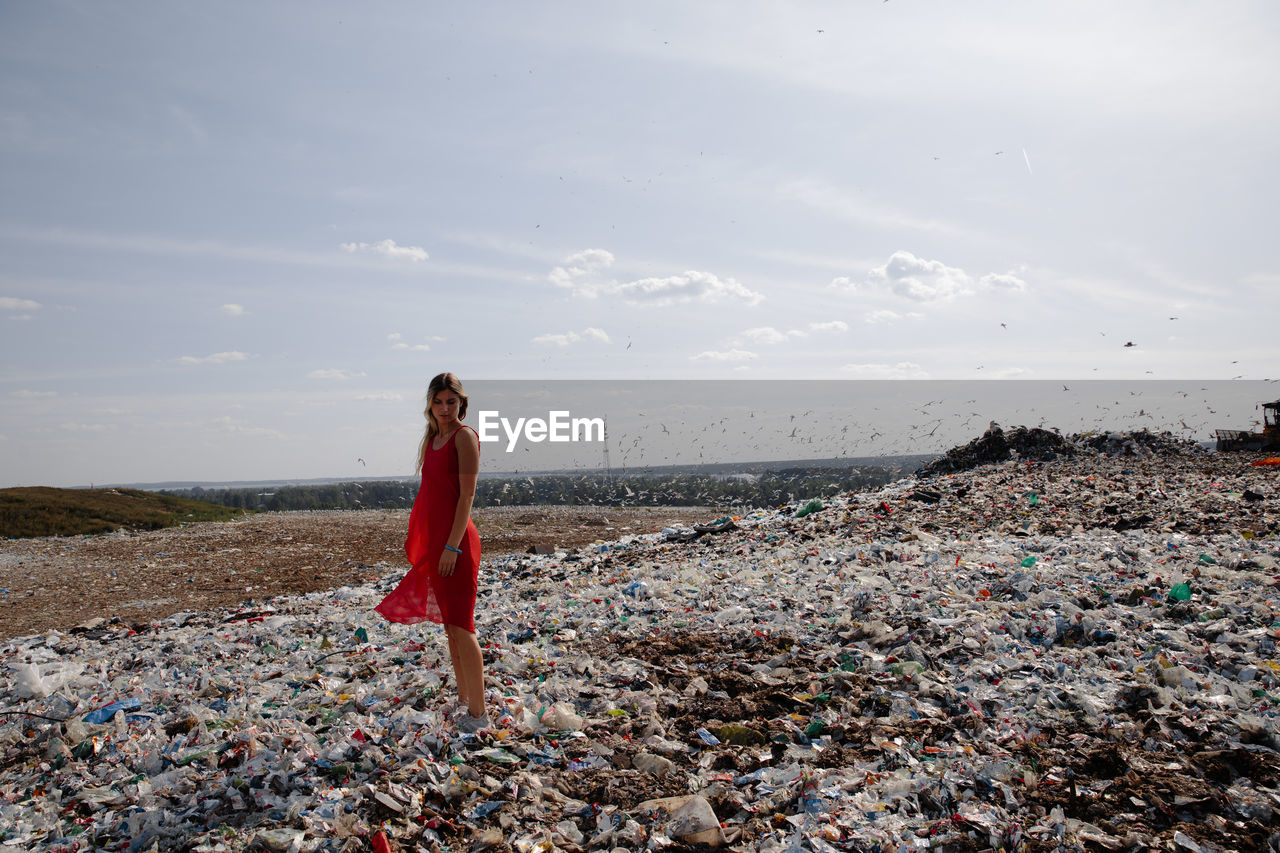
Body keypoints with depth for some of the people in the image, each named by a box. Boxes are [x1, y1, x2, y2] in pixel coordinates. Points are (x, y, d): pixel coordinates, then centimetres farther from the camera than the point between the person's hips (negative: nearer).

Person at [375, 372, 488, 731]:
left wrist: (453, 545, -21)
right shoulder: (432, 439, 15)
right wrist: (419, 541, 17)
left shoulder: (464, 436, -10)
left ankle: (479, 714, -2)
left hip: (456, 541, -9)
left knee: (460, 626, -8)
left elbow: (467, 496, -16)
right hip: (435, 540, 9)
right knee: (449, 624, 14)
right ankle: (463, 700, 25)